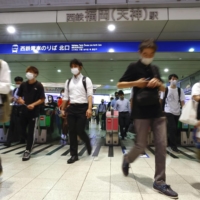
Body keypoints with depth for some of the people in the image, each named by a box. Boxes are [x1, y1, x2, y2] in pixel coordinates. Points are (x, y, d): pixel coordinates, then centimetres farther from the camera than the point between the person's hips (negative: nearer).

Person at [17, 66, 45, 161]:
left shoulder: (39, 86, -5)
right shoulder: (23, 85, 8)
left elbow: (42, 99, -7)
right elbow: (19, 95, 17)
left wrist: (33, 104, -20)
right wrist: (20, 100, -6)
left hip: (34, 111, -5)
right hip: (23, 110, 5)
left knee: (31, 132, 1)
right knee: (22, 130, 12)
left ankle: (28, 151, 11)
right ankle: (27, 146, 34)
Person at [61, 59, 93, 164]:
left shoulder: (86, 80, 1)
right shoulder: (68, 82, 15)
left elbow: (90, 95, -7)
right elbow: (66, 97, 17)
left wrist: (89, 109, -18)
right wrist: (63, 109, 11)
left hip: (82, 108, -4)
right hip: (71, 108, 5)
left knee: (80, 131, -6)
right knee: (72, 132, 4)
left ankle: (88, 144, 28)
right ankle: (74, 155, 17)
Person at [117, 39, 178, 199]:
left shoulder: (155, 69, 17)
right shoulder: (134, 67, 1)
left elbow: (163, 89, 22)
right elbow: (119, 85, 1)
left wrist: (158, 83, -1)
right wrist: (135, 83, -14)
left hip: (157, 111, 6)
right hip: (141, 112, -5)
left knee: (162, 145, 0)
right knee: (141, 145, 0)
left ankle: (159, 182, 11)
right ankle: (127, 160, 33)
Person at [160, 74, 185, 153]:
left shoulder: (180, 90, 5)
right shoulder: (165, 90, 0)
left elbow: (182, 102, 2)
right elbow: (161, 100, 2)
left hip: (177, 112, 3)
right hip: (168, 112, -3)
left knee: (174, 129, 10)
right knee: (172, 128, -12)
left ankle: (172, 145, 23)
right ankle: (174, 146, -3)